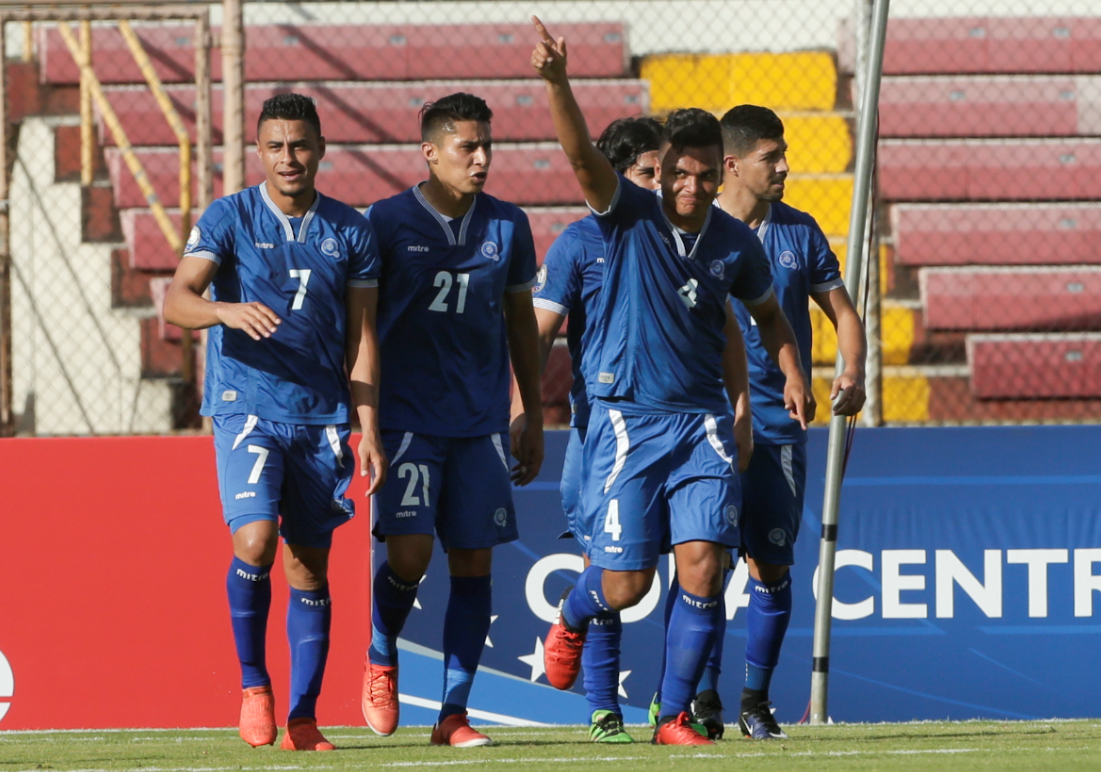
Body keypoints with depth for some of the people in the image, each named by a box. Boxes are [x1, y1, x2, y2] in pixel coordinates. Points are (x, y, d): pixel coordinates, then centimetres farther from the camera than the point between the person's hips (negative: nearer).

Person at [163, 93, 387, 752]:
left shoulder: (351, 231, 7)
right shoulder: (229, 219, 0)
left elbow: (361, 336, 9)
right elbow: (175, 301, -10)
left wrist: (369, 430, 2)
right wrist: (226, 310, -32)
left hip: (321, 416, 3)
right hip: (246, 406, -3)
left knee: (310, 564, 4)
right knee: (254, 543, -20)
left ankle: (304, 718, 10)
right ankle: (253, 684, 0)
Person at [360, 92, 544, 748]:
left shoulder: (508, 226, 7)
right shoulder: (388, 223, -4)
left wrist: (533, 416, 17)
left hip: (482, 423, 4)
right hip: (407, 417, -3)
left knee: (475, 563, 1)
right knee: (410, 553, -15)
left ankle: (454, 713, 7)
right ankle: (381, 656, 14)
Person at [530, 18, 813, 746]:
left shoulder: (736, 243, 3)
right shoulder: (627, 215, -7)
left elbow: (768, 312, 21)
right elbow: (583, 155, -25)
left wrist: (793, 375, 6)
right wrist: (558, 83, -42)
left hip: (702, 419, 3)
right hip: (625, 418, -3)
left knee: (703, 567, -11)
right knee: (625, 584, -3)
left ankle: (674, 716, 2)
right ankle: (571, 622, 35)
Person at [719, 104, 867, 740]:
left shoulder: (800, 232, 9)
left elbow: (842, 311, 16)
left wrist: (853, 375, -2)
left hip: (780, 424, 3)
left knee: (772, 565, 1)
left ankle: (756, 700, 11)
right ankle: (698, 693, 3)